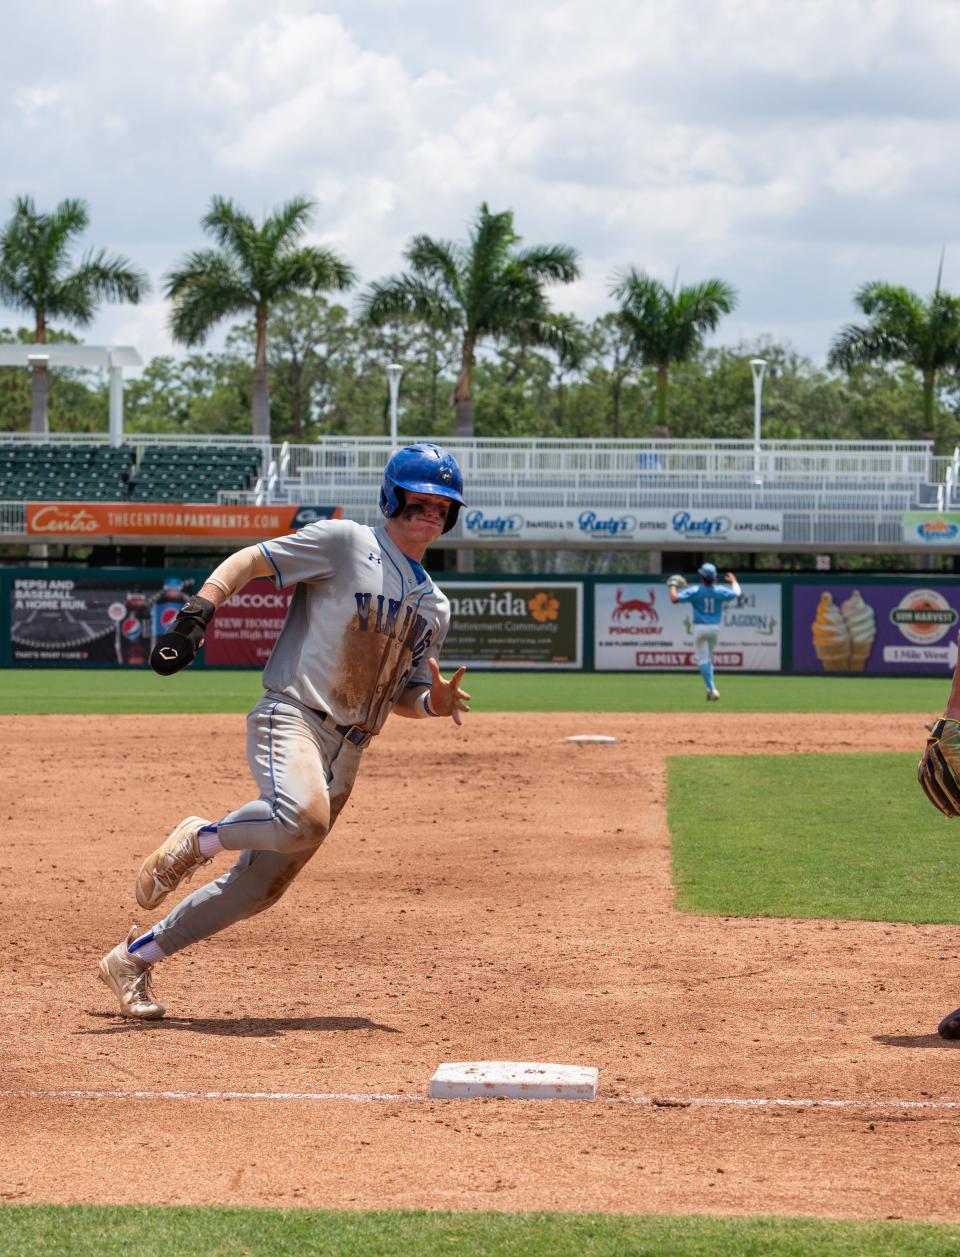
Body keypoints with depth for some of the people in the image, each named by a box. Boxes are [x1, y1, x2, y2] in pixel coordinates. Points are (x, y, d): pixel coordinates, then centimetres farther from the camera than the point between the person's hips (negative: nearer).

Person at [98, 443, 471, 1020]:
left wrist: (435, 702, 1)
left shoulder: (435, 605, 20)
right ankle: (200, 839, -10)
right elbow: (248, 561, -4)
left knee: (259, 887, 4)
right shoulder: (344, 542, 0)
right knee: (303, 817, -38)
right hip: (292, 717, -7)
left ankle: (134, 958, 19)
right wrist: (197, 613, -21)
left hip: (346, 752, 7)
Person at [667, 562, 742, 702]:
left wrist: (673, 585, 3)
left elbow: (674, 598, -16)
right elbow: (737, 593, 11)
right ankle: (711, 689, 14)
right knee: (709, 659, 19)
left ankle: (712, 689, -14)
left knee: (703, 660, -1)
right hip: (715, 628, 4)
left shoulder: (695, 591, -12)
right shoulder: (720, 591, -4)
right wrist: (733, 581, 31)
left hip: (700, 628, -4)